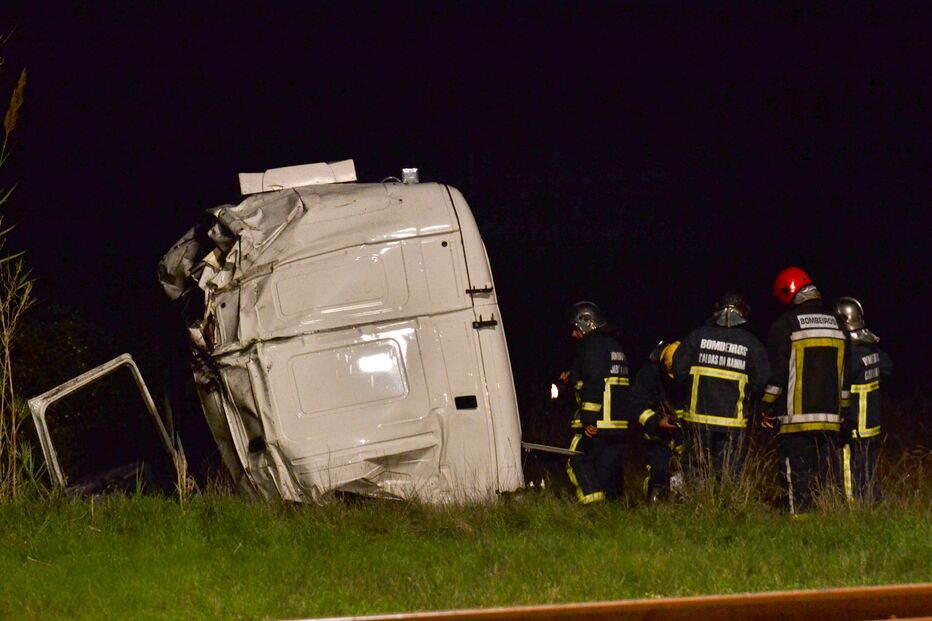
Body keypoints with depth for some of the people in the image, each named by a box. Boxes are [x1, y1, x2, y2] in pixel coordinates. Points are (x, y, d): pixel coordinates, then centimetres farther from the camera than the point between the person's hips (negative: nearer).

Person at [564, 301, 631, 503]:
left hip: (598, 423, -9)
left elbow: (594, 384, -19)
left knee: (578, 462, -7)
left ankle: (593, 501, -18)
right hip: (620, 420, 9)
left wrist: (589, 419, -21)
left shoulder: (591, 346, -10)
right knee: (610, 465, 11)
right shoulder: (615, 345, 20)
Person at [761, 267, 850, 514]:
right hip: (830, 415, 5)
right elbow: (845, 372, 17)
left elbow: (776, 371, -6)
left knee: (797, 474, -4)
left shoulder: (785, 324, -6)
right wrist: (843, 408, 23)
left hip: (797, 416, -5)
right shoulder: (835, 324, 13)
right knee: (825, 473, 9)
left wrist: (767, 407, 2)